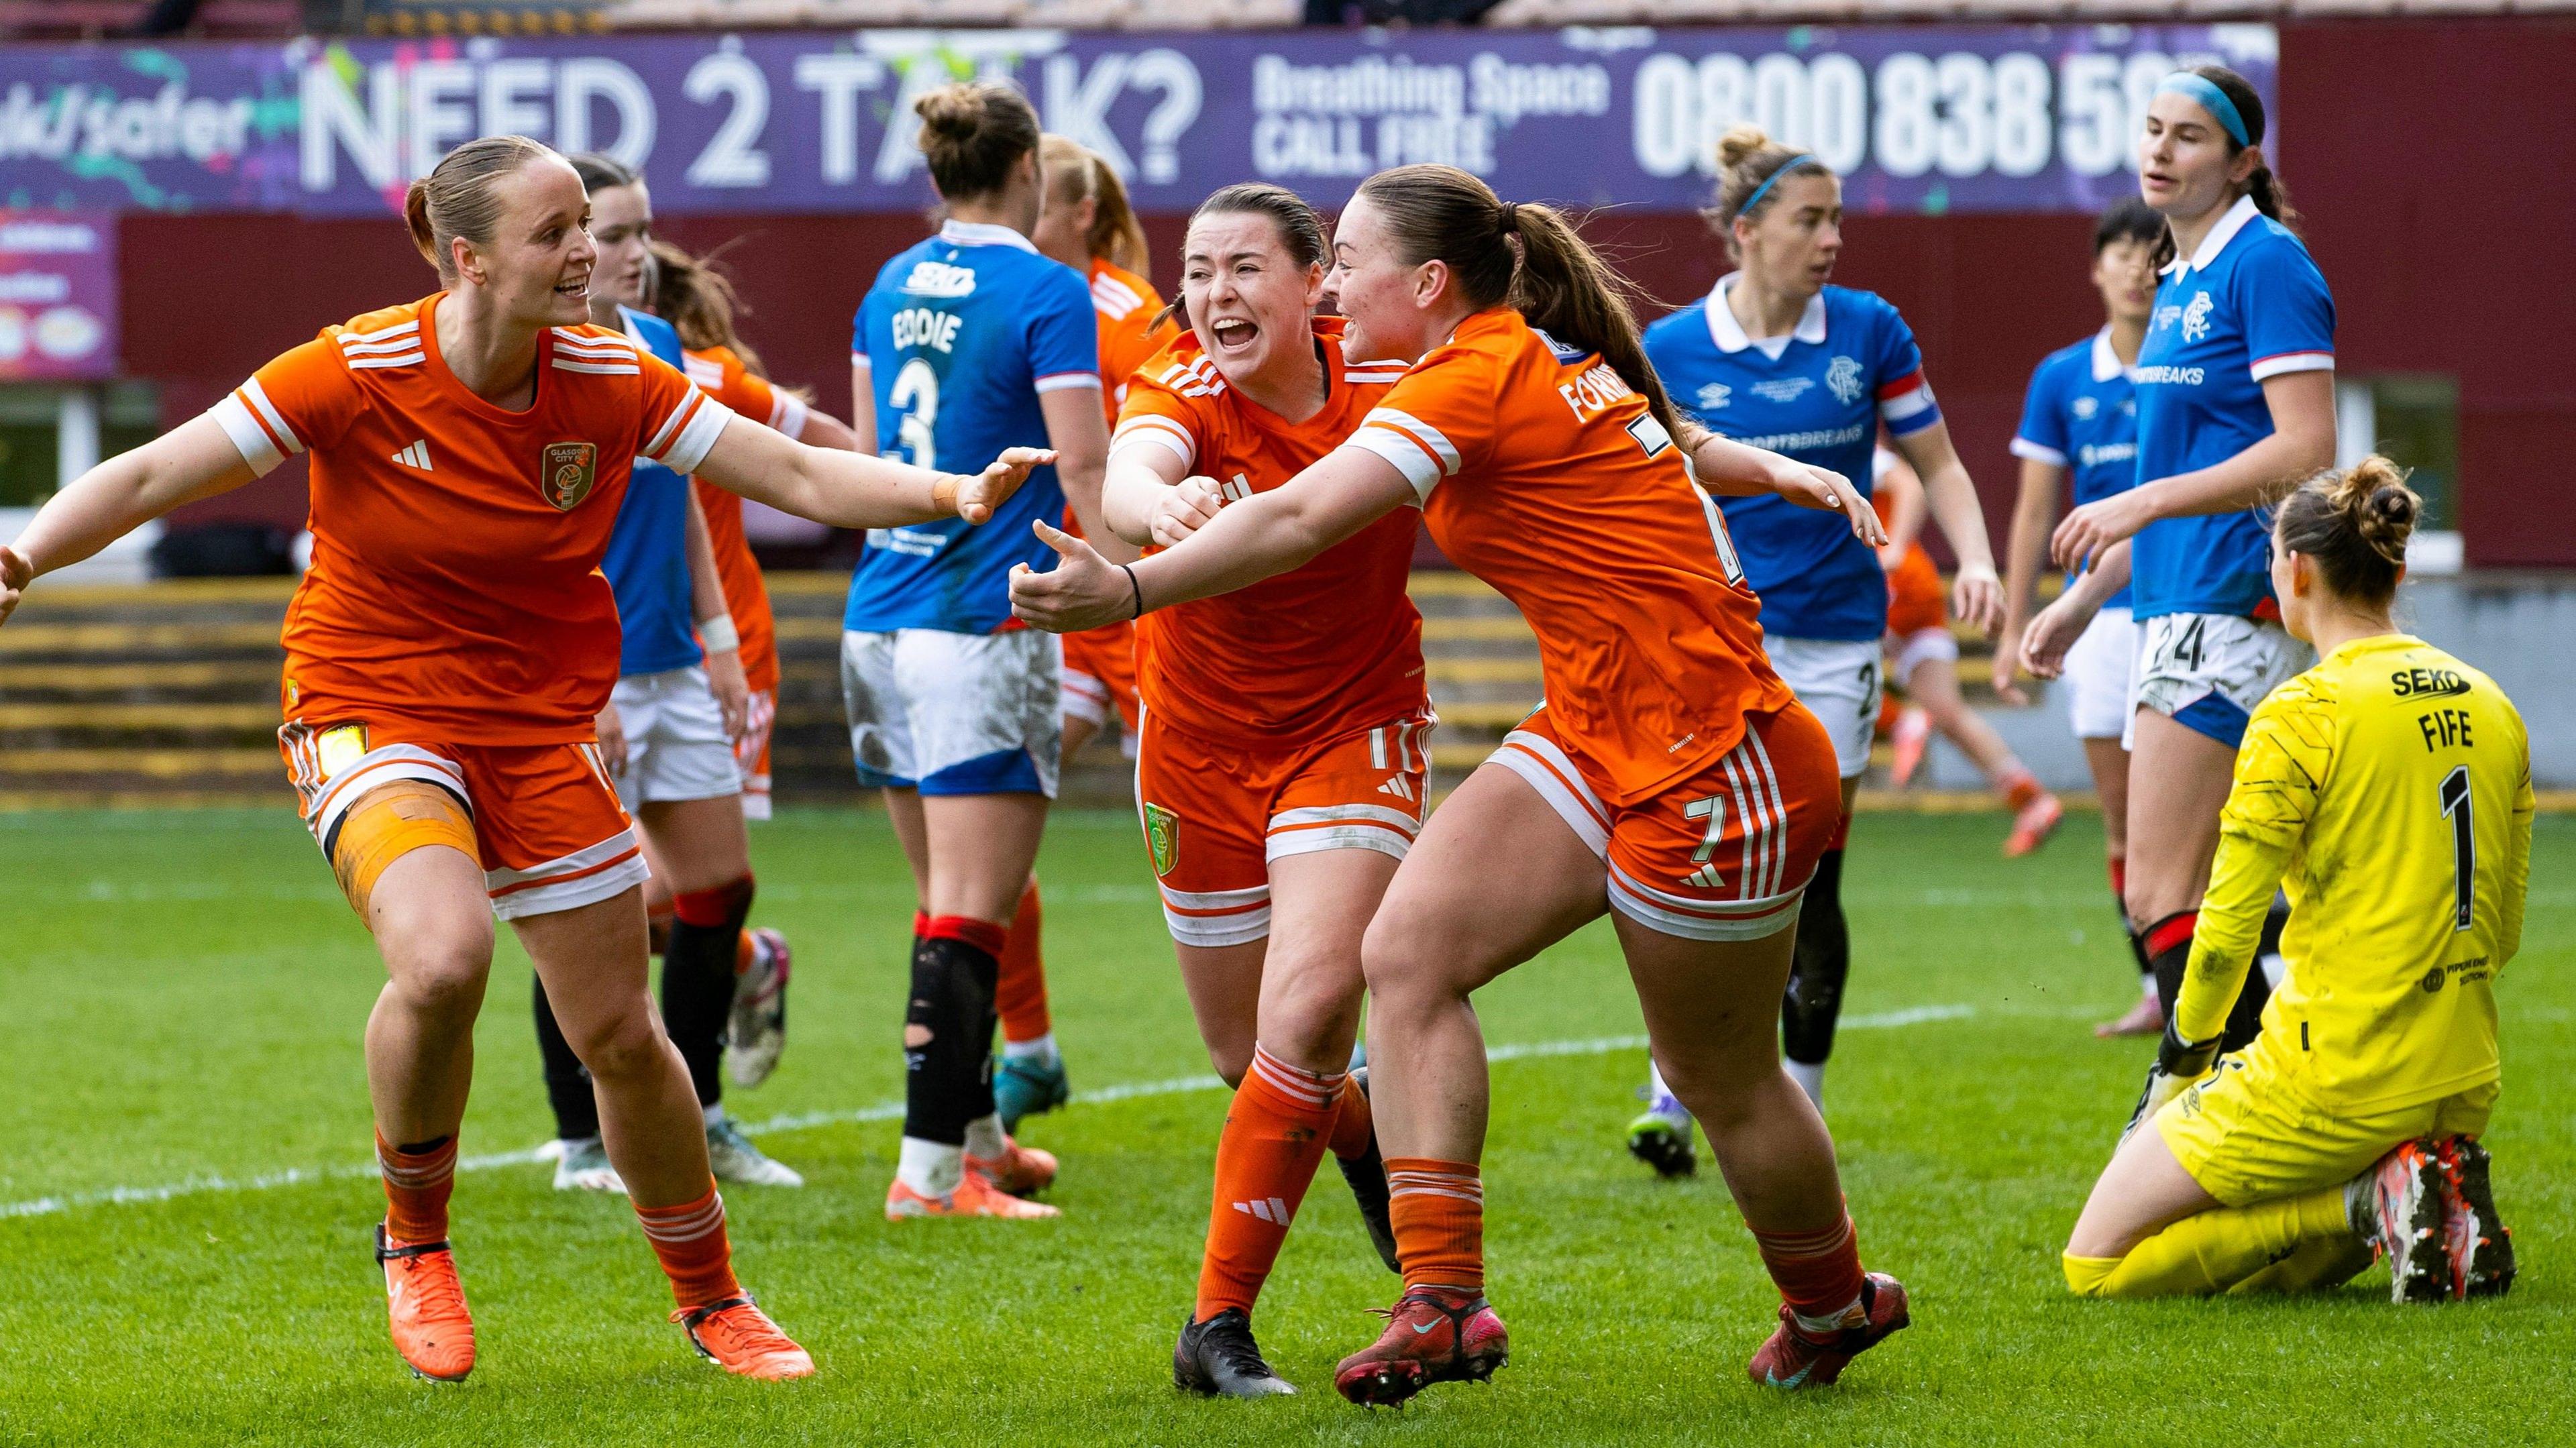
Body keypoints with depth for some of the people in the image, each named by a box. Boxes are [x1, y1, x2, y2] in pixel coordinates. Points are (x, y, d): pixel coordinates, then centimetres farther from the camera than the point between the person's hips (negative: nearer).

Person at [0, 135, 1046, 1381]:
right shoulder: (362, 372, -17)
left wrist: (952, 492, -19)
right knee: (443, 960, -30)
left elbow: (801, 476, -4)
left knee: (621, 1035, 6)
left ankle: (710, 1300, 30)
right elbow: (152, 475, -16)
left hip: (544, 726, 4)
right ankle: (415, 1238, -3)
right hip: (375, 708, -4)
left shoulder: (611, 381, -7)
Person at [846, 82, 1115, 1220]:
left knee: (953, 908, 17)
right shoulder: (1046, 294, -9)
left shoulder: (894, 286, 11)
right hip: (984, 629, -7)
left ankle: (976, 1133, 25)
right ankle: (932, 1170, -11)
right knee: (969, 920, -7)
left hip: (878, 626, 7)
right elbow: (1085, 472, -14)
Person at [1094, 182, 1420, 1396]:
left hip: (1353, 728, -1)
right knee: (1247, 1053, 11)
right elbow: (1126, 473, -41)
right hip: (1202, 743, 1)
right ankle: (1363, 1133, 48)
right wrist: (1162, 503, -65)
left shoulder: (1390, 385, -13)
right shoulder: (1182, 392, -18)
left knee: (1308, 1013, -20)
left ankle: (1219, 1326, -11)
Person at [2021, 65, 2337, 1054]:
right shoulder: (2182, 283, 18)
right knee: (2162, 892, 9)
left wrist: (2143, 502, -21)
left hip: (2236, 616, -10)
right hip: (2176, 614, 10)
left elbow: (2305, 451, -19)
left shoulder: (2266, 265, -10)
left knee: (2163, 894, -12)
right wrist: (2082, 599, 28)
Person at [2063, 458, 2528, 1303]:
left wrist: (2181, 1065, 2)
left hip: (2338, 1076, -8)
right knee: (2237, 1271, 24)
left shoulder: (2301, 718, -13)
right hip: (2465, 1083, 8)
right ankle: (2436, 1187, 1)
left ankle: (2366, 1200, -10)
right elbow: (2502, 933, 14)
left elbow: (2228, 927, -12)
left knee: (2098, 1265, 3)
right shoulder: (2491, 710, 9)